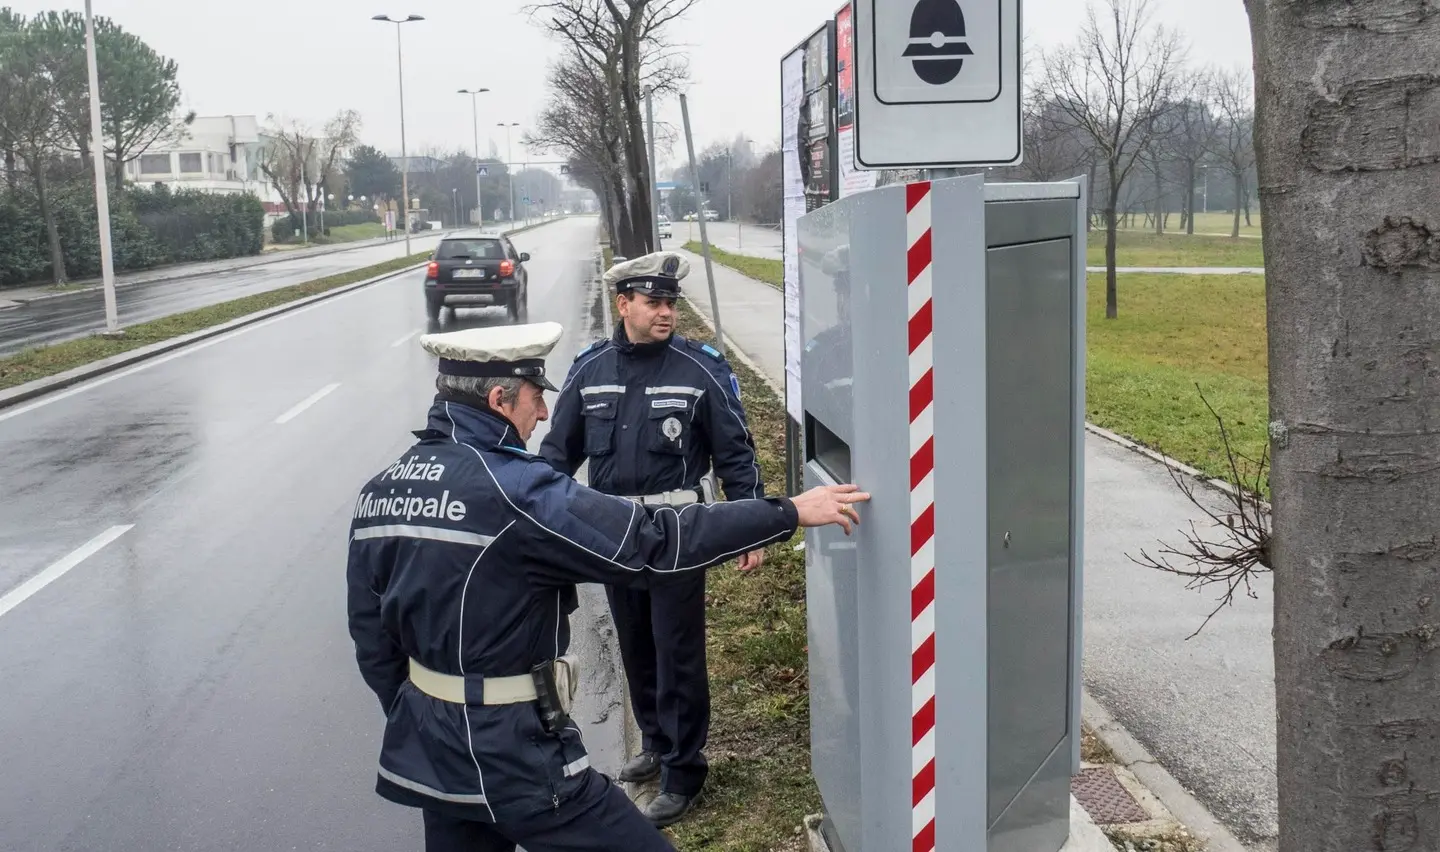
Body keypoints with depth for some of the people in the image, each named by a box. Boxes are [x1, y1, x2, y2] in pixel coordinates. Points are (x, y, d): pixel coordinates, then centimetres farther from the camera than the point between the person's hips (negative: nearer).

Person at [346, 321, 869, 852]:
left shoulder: (380, 491, 3)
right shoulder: (512, 491, -21)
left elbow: (372, 636, 10)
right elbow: (655, 545, -21)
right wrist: (789, 513, -15)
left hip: (430, 750, 8)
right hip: (512, 753, -8)